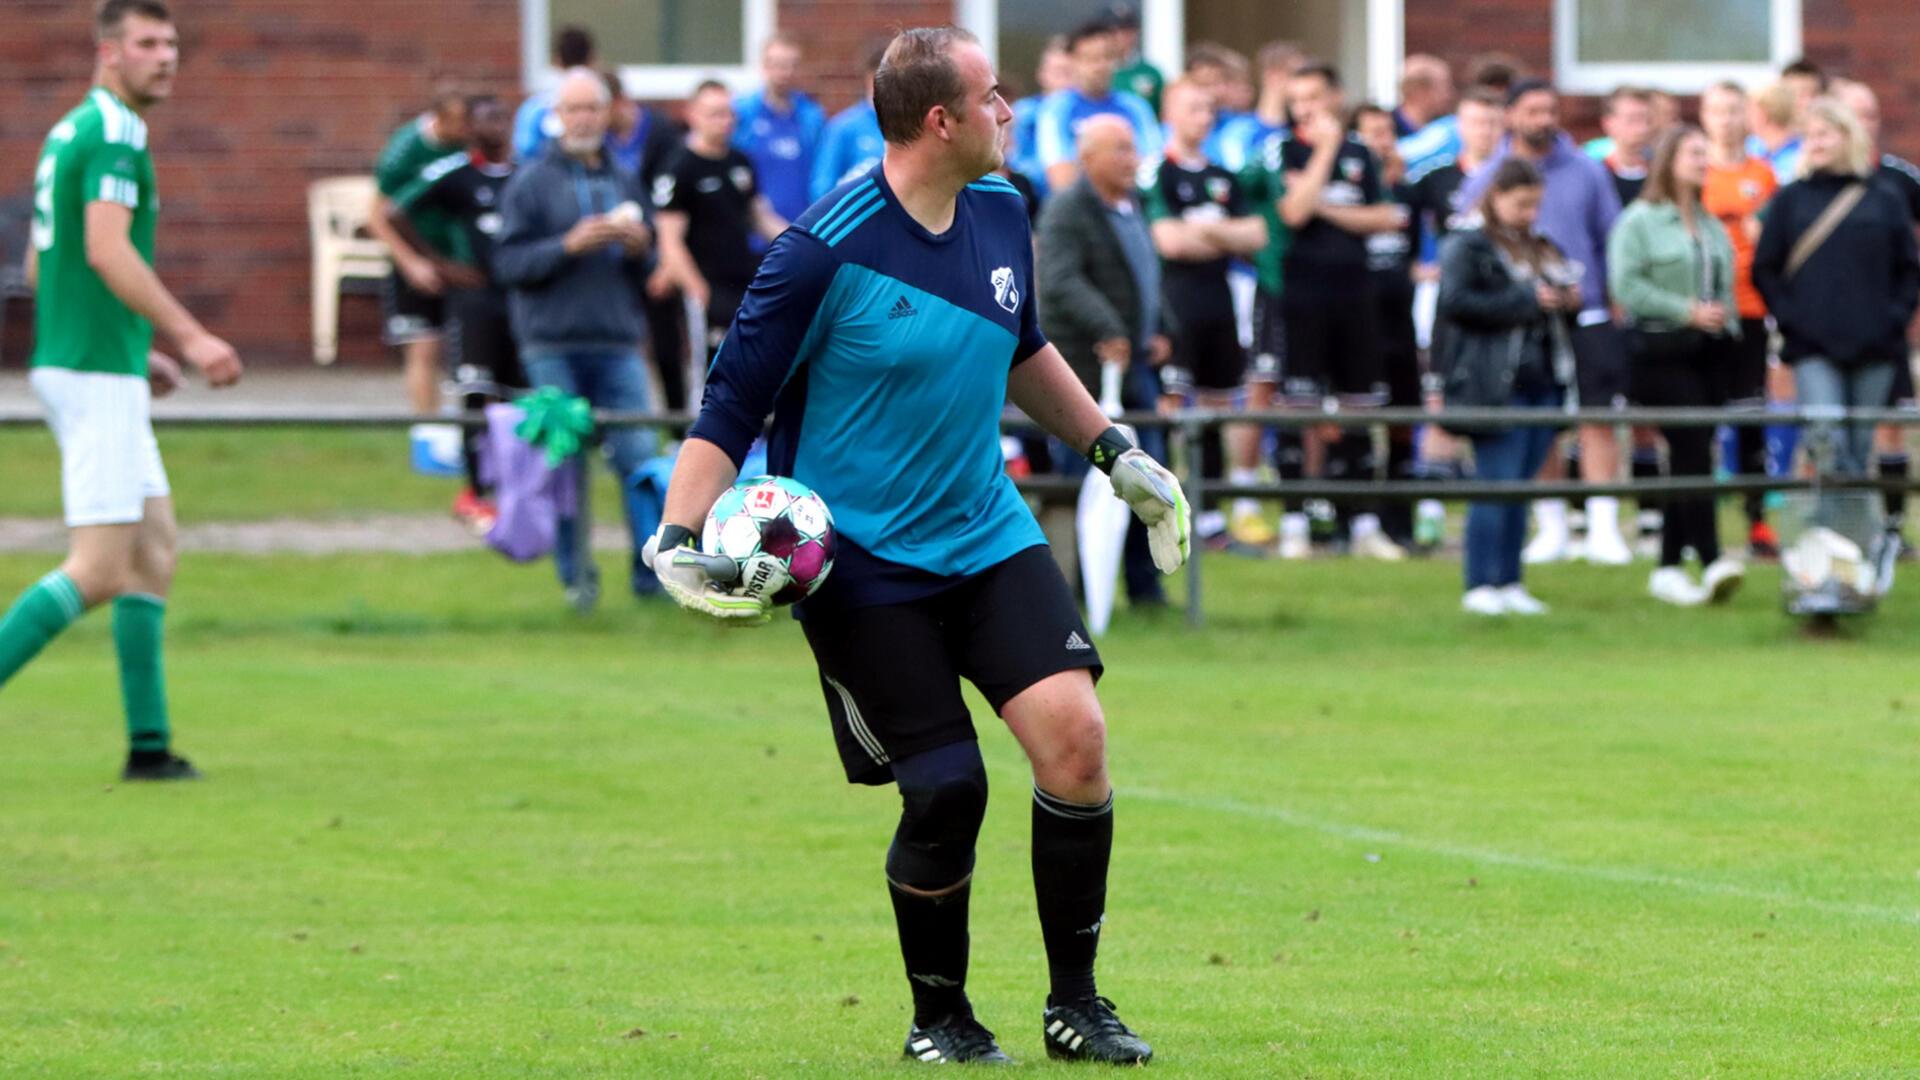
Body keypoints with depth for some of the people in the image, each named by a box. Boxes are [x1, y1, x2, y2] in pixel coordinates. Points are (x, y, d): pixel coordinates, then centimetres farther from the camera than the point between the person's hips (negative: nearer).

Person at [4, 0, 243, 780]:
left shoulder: (69, 133, 17)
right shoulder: (113, 132, -13)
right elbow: (107, 250, -25)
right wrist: (191, 337, -25)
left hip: (95, 371, 10)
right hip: (96, 376, -10)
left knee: (155, 550, 10)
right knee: (99, 569, -10)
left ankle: (149, 744, 9)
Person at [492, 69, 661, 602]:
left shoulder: (624, 181, 15)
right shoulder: (531, 182, 3)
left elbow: (651, 261, 19)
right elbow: (509, 264, -3)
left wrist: (638, 246, -4)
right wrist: (568, 246, -15)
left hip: (618, 342, 3)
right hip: (553, 345, -3)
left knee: (638, 457, -6)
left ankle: (651, 573, -1)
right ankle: (573, 576, 7)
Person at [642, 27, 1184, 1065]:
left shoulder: (1000, 214, 3)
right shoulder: (826, 250, -18)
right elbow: (731, 405, -12)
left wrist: (1114, 451, 26)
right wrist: (678, 537, -22)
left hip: (988, 538, 6)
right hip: (861, 566, -6)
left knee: (1073, 734, -12)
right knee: (946, 790, -9)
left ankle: (1074, 1003, 4)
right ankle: (939, 1016, 16)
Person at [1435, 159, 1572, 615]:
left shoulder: (1542, 249, 20)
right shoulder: (1467, 247, -2)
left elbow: (1559, 304, 30)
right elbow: (1456, 303, -16)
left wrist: (1569, 302, 5)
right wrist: (1526, 302, -17)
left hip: (1543, 383, 7)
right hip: (1494, 384, -7)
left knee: (1520, 486, 8)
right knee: (1497, 484, -8)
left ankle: (1510, 582, 12)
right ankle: (1480, 586, -5)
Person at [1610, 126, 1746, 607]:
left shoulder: (1712, 225, 17)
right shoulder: (1639, 221, -4)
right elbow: (1626, 284, -13)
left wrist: (1725, 317, 4)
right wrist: (1687, 311, -16)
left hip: (1709, 351, 7)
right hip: (1661, 353, -7)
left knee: (1690, 457, 6)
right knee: (1692, 451, -17)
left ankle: (1669, 568, 11)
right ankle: (1711, 562, -24)